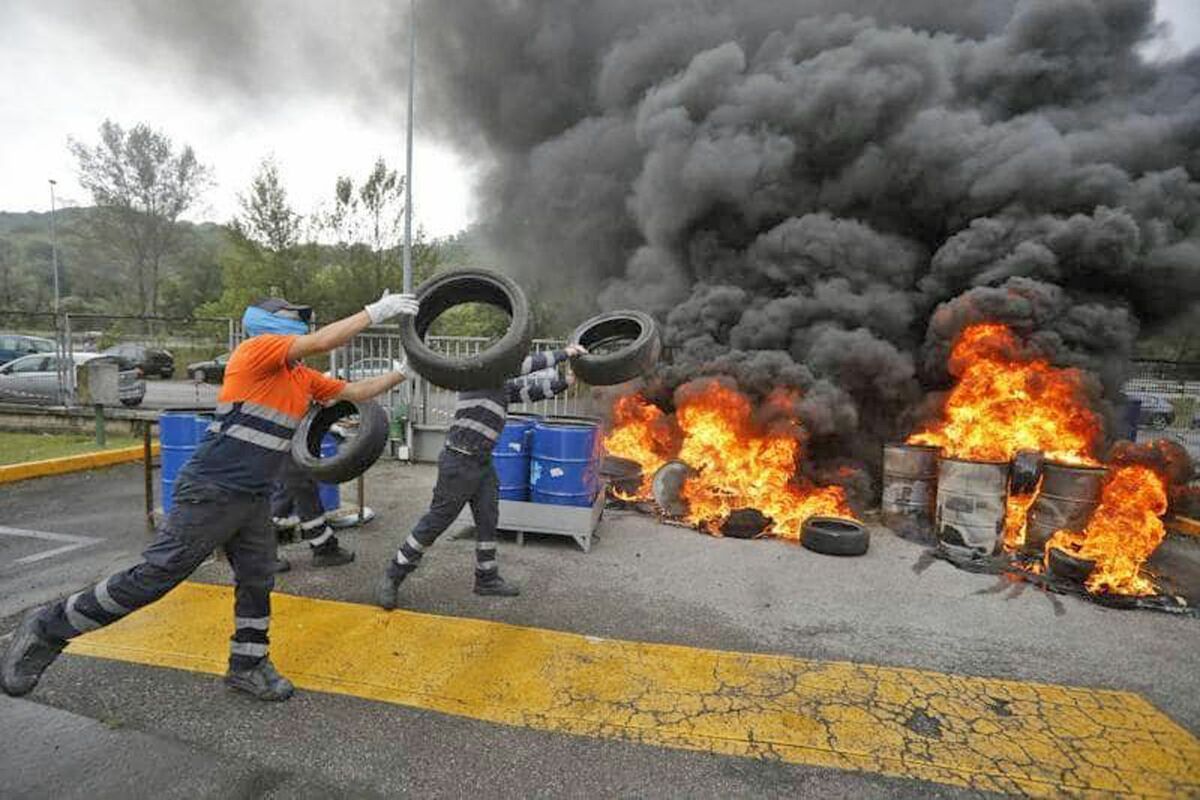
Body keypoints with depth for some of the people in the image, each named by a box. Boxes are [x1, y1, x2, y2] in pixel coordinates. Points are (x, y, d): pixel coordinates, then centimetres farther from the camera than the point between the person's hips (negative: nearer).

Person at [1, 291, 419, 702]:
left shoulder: (304, 377, 11)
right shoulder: (255, 349, -11)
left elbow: (353, 391, 16)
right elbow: (322, 342, -23)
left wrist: (403, 372, 11)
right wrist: (376, 310, -18)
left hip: (253, 499, 8)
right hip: (210, 493, -8)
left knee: (258, 583, 13)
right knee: (154, 576, 0)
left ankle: (247, 665, 29)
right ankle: (48, 628, 22)